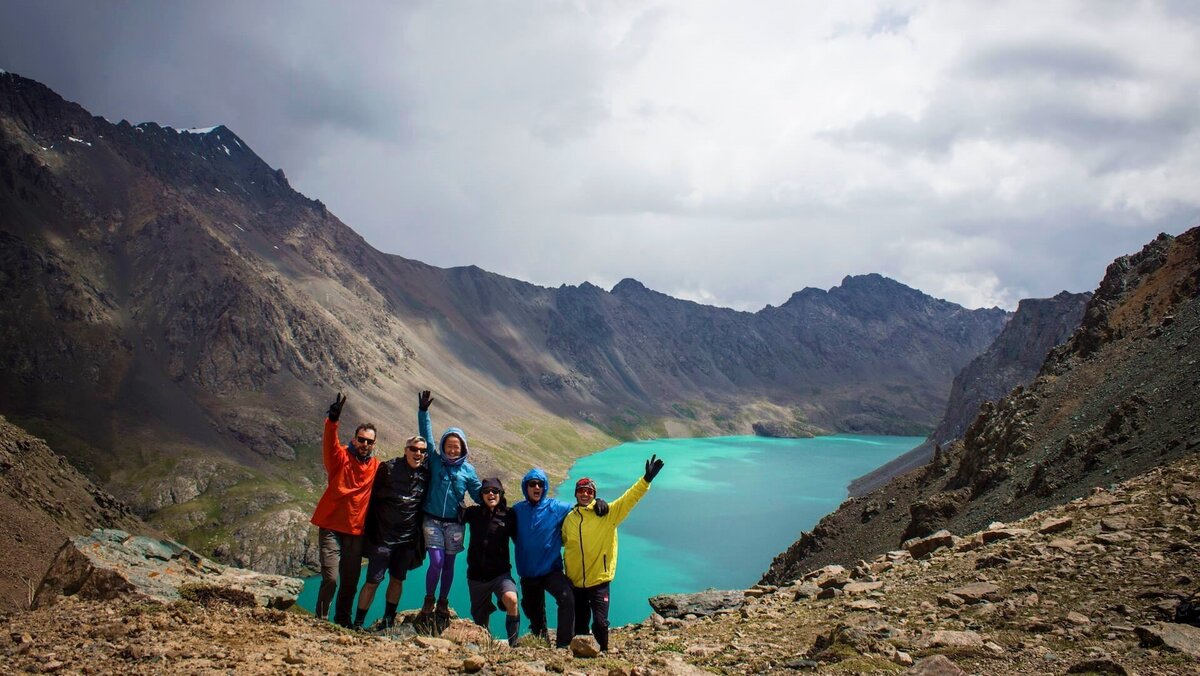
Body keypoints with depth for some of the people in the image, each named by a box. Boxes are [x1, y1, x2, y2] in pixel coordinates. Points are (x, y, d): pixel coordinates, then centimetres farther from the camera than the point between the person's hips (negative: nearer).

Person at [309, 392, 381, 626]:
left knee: (351, 582, 12)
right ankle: (320, 621, 7)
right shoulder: (341, 458, -6)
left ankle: (342, 622, 28)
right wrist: (332, 421, -45)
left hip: (356, 532, 4)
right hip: (331, 528, -4)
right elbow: (329, 446, -27)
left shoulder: (377, 467, 6)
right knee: (330, 579, -11)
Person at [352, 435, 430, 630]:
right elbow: (373, 497, -3)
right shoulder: (388, 468, -7)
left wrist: (420, 536, 12)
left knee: (398, 579, 12)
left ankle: (388, 621, 26)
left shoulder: (425, 474, 4)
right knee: (373, 581, -3)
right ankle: (357, 623, 6)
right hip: (383, 536, -4)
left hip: (408, 539, 4)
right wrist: (372, 530, -5)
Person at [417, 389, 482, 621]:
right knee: (436, 561, -10)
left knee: (449, 564, 9)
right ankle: (428, 600, 12)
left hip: (454, 523, 2)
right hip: (432, 520, -2)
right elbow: (426, 435, -6)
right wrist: (423, 411, -13)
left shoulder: (468, 470, 3)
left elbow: (479, 494, 10)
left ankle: (443, 603, 26)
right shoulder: (435, 461, -1)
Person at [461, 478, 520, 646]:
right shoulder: (473, 513, 3)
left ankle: (512, 644, -23)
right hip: (476, 575, 3)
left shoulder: (508, 516, -2)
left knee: (511, 599, -32)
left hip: (501, 573, -3)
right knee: (480, 622, 12)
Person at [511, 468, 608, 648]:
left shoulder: (556, 507, -3)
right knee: (533, 613, 15)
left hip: (552, 570, -2)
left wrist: (596, 502, -15)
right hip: (528, 574, 2)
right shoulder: (517, 510, 0)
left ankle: (564, 645, -20)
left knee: (567, 599, -28)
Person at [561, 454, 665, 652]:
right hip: (575, 582, 3)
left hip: (599, 581, -3)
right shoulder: (569, 518, 4)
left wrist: (646, 480, -28)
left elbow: (628, 499, -17)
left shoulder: (607, 514, -6)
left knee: (600, 623, -9)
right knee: (579, 625, 14)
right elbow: (562, 541, 21)